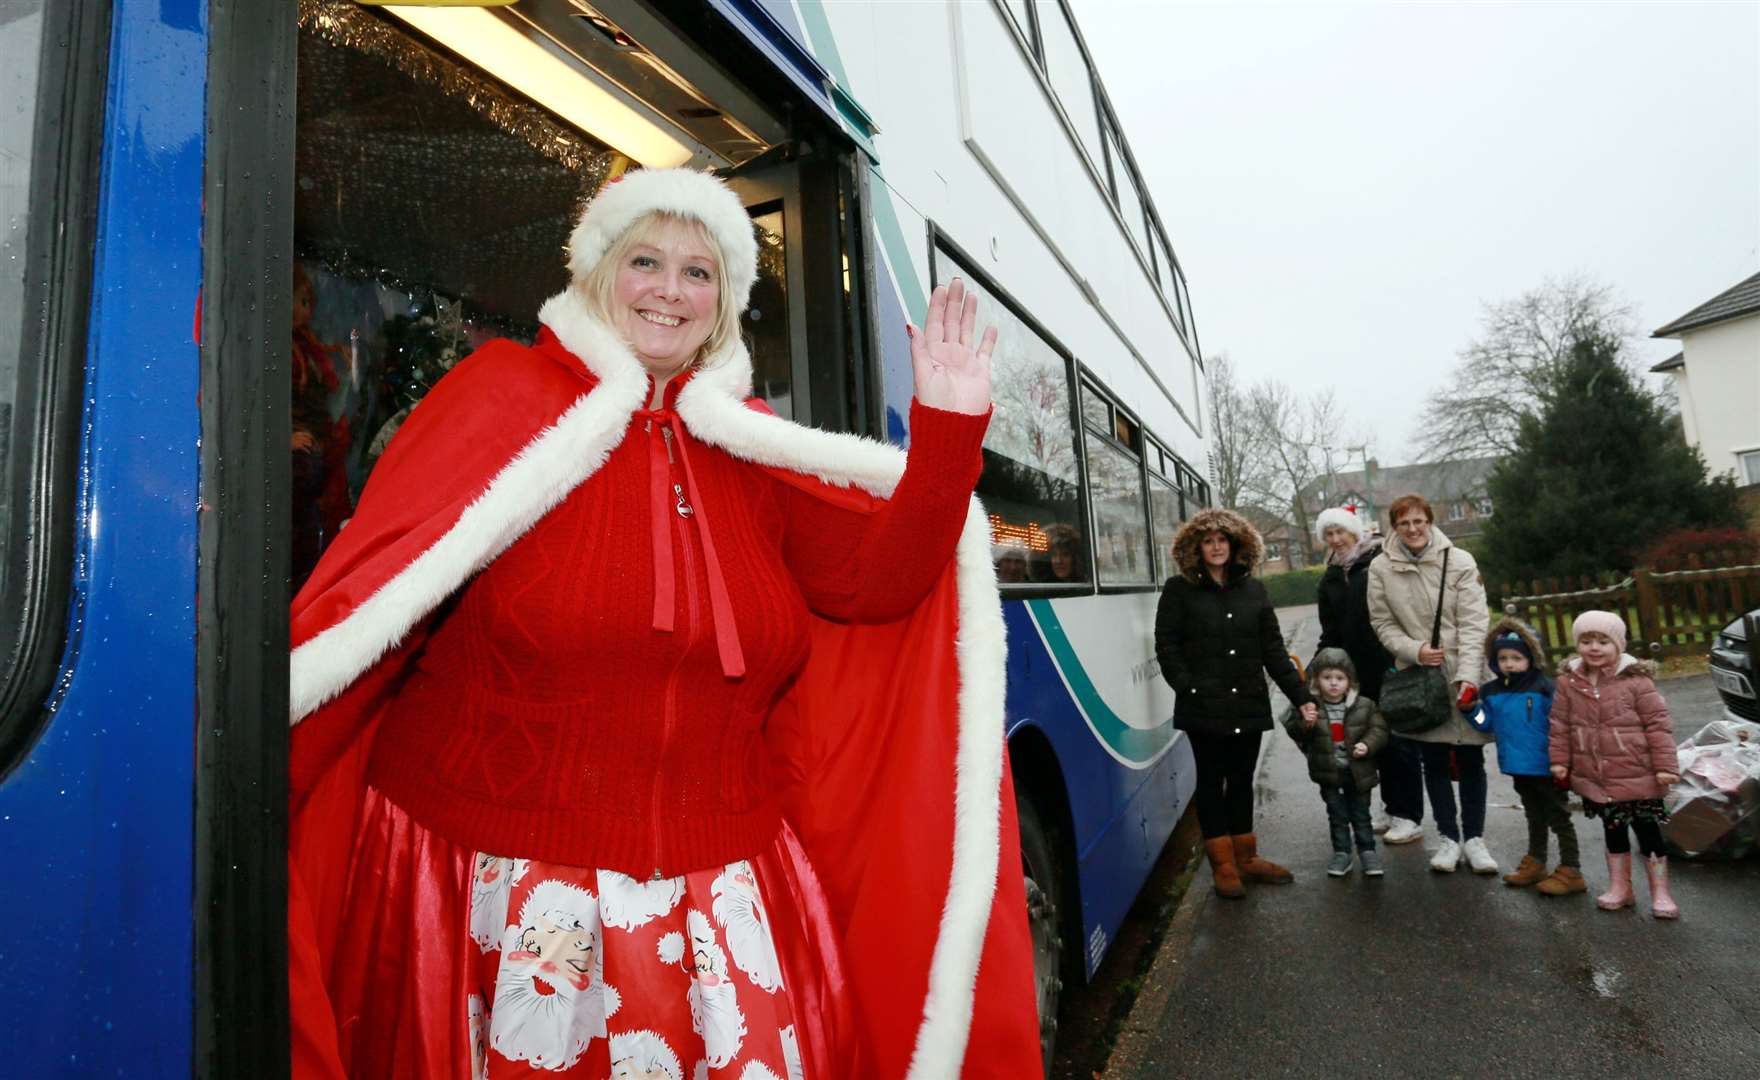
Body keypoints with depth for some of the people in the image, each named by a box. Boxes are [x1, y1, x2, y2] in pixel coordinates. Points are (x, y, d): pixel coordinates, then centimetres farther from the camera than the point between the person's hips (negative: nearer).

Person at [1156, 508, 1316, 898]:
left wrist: (1300, 696, 4)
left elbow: (1273, 649, 9)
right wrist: (1188, 688, -14)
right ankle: (1222, 864, 15)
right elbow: (1166, 645, -4)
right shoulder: (1179, 590, -1)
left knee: (1242, 781, 13)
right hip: (1205, 706, -4)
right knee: (1211, 782, 5)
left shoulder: (1253, 589, 10)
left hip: (1249, 705, 4)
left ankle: (1245, 857, 27)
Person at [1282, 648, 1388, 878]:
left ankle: (1368, 851, 27)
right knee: (1337, 815, 11)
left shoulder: (1364, 705, -7)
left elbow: (1378, 728, -2)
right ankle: (1341, 853, 23)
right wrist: (1303, 724, -30)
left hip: (1358, 771, 0)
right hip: (1328, 773, 0)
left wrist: (1367, 745, -19)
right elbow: (1292, 730, -8)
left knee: (1360, 814, 13)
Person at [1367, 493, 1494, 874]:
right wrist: (1415, 650, -15)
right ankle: (1449, 837, 21)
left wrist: (1467, 674, -18)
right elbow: (1383, 624, 2)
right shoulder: (1381, 568, -2)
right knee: (1433, 761, 8)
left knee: (1470, 759, 7)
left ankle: (1474, 838, 21)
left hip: (1463, 674, -1)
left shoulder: (1460, 561, -6)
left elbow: (1473, 622, -10)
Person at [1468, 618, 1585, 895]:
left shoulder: (1544, 688, -16)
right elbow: (1487, 724, 7)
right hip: (1518, 767, 6)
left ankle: (1570, 871, 16)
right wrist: (1472, 710, -10)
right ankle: (1535, 863, 36)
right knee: (1534, 817, 23)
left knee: (1558, 818, 6)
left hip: (1546, 768, -6)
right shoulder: (1491, 692, 1)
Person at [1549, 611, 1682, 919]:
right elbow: (1560, 725, 6)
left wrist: (1665, 766, -10)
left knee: (1648, 831, 7)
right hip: (1595, 778, 3)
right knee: (1613, 832, 17)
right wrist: (1559, 760, 5)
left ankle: (1660, 892, 20)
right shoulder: (1568, 682, -2)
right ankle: (1619, 887, 30)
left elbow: (1658, 724, -9)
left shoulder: (1636, 680, -11)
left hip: (1637, 776, -3)